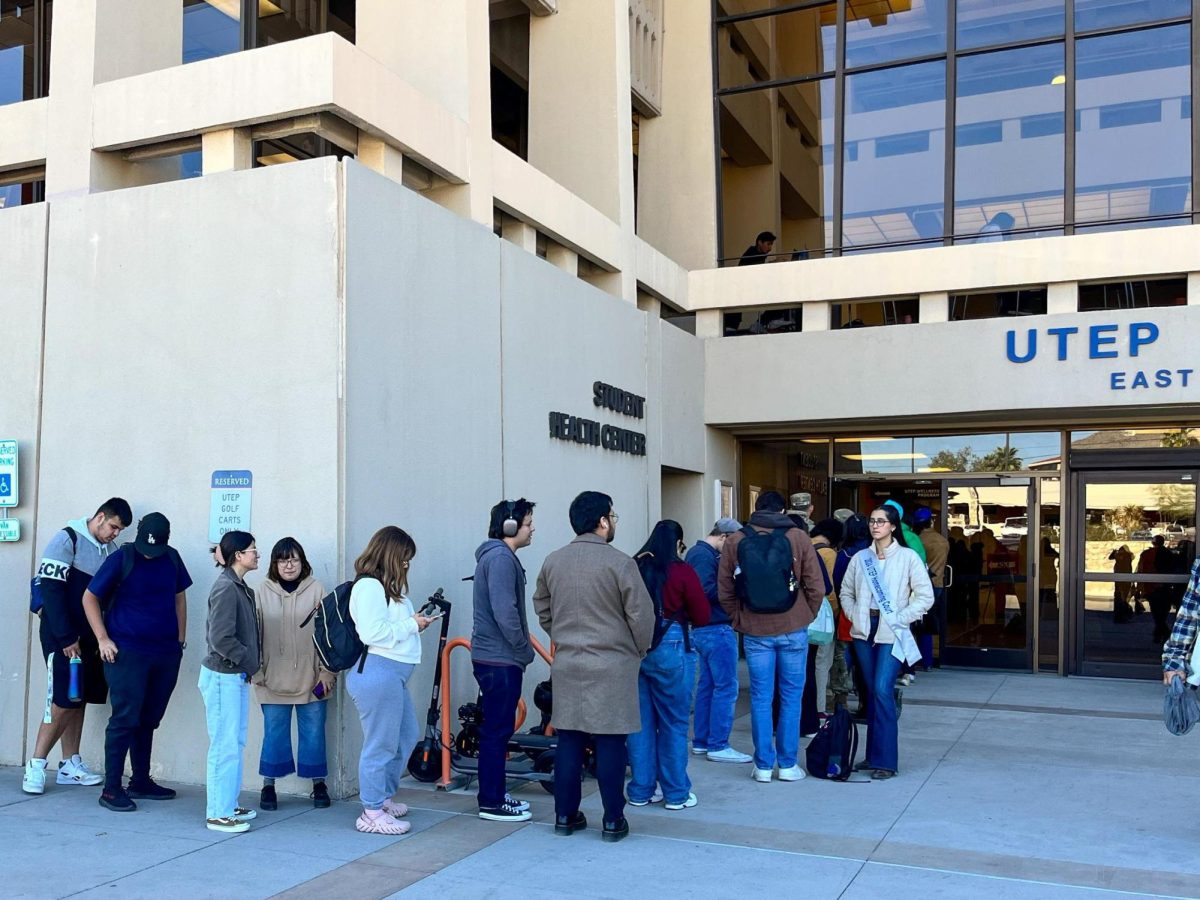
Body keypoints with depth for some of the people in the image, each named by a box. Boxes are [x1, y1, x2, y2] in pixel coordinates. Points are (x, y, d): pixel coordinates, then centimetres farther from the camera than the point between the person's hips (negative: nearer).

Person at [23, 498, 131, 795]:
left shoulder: (111, 549, 9)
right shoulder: (67, 539, -10)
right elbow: (51, 590, -15)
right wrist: (67, 638, -17)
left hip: (90, 638, 6)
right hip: (62, 637, -6)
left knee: (79, 701, 8)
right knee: (62, 702, -8)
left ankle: (70, 765, 14)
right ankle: (35, 766, 2)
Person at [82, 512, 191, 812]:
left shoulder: (172, 558, 5)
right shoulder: (121, 559, -9)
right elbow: (90, 598, -3)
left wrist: (181, 639, 11)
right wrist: (103, 639, -10)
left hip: (166, 652, 5)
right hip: (127, 652, -5)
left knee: (149, 720, 13)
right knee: (125, 719, -5)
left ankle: (141, 782, 23)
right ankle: (111, 789, 2)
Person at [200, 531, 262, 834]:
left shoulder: (240, 588, 11)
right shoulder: (226, 588, -18)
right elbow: (221, 638, -22)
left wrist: (251, 662, 5)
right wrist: (251, 660, -12)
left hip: (237, 676, 9)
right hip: (222, 677, -9)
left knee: (236, 743, 15)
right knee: (225, 746, -3)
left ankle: (229, 805, 25)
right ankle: (218, 814, 4)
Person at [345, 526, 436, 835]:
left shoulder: (387, 587, 18)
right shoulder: (368, 586, -14)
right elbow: (372, 633, -22)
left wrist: (414, 621, 5)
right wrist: (412, 625, -12)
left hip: (394, 674, 11)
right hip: (376, 673, -11)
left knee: (407, 736, 21)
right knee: (381, 745, -3)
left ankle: (383, 798, 34)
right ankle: (372, 813, 8)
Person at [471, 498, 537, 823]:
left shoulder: (498, 556, 16)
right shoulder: (501, 558, -16)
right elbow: (505, 613, -23)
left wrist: (521, 649, 16)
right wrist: (525, 650, -13)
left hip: (495, 657, 10)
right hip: (500, 659, -10)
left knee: (497, 729, 15)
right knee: (497, 730, -3)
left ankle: (494, 794, 24)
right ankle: (491, 803, 4)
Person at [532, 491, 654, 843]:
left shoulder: (553, 561, 4)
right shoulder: (619, 562, -13)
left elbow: (542, 608, 16)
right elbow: (641, 614, -11)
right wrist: (640, 649, 5)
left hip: (566, 664, 5)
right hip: (612, 666, -5)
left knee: (569, 741, 11)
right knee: (610, 744, 3)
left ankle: (565, 815, 19)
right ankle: (613, 820, 10)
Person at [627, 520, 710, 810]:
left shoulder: (633, 568, 2)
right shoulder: (682, 571, -7)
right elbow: (702, 617, -3)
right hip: (670, 648, -4)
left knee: (641, 722, 12)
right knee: (673, 723, 6)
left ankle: (641, 790, 20)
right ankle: (676, 794, 14)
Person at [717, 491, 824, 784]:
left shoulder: (734, 541, -1)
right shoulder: (798, 538, -4)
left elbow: (724, 592, 1)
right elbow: (816, 587, -4)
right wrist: (806, 617, 10)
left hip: (755, 632, 1)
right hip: (793, 630, -1)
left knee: (761, 697, 8)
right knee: (791, 696, 9)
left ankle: (763, 765, 13)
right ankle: (788, 764, 14)